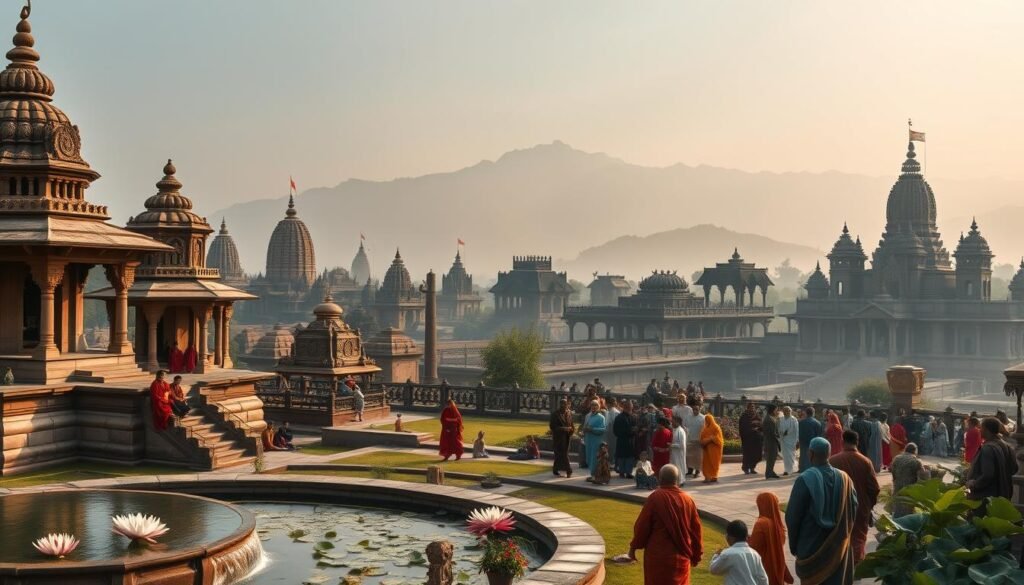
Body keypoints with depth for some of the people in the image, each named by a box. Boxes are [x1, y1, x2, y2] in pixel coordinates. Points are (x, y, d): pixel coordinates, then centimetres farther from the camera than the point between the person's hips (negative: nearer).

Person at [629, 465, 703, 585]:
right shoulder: (687, 500, 0)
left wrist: (634, 546, 5)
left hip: (658, 556, -4)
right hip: (681, 556, 4)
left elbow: (642, 525, -9)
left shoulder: (655, 498, -13)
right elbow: (696, 529, 6)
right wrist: (696, 555, 16)